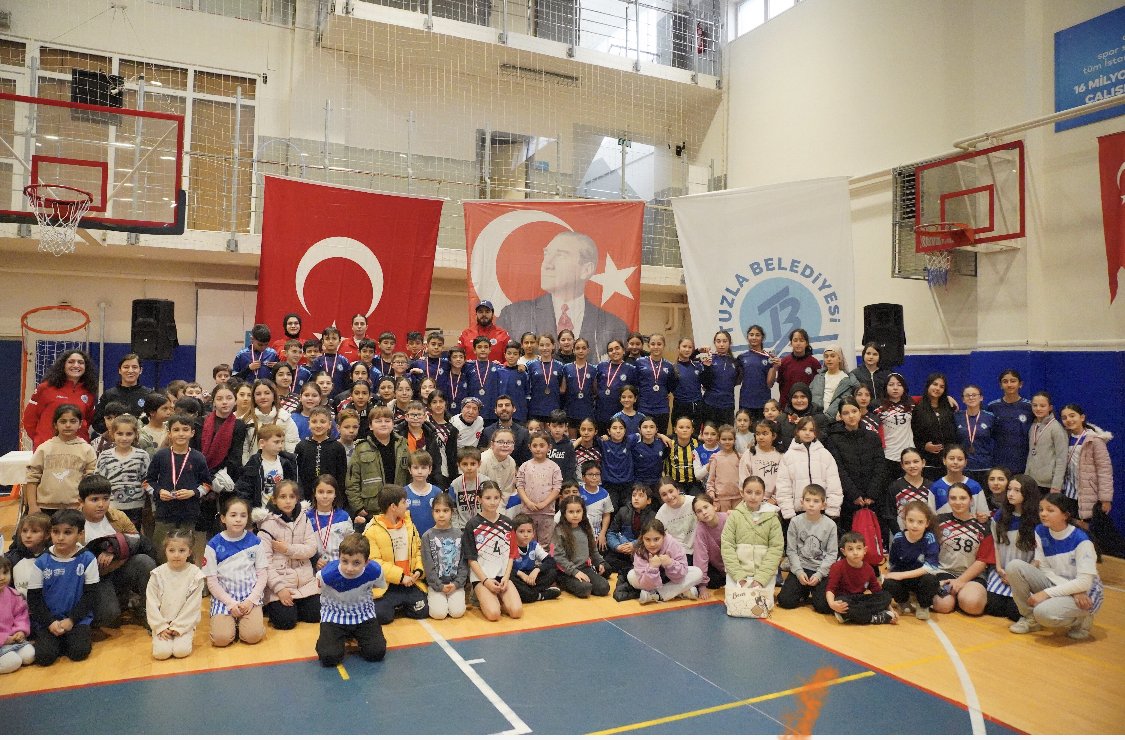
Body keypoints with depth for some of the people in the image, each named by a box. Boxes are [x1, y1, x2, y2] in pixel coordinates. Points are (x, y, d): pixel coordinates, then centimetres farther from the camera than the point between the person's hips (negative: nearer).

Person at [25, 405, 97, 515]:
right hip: (45, 507, 1)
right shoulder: (44, 448, 6)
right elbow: (32, 476, 7)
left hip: (75, 508, -1)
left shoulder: (86, 449, 3)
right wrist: (32, 505, 2)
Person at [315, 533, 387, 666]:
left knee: (377, 653, -13)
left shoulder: (374, 571, -23)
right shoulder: (327, 574, -28)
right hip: (334, 616, -1)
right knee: (328, 658, -20)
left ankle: (356, 635, 19)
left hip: (363, 615, 2)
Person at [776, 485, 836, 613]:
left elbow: (832, 554, -2)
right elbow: (791, 550, 0)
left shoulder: (830, 525, -2)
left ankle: (814, 591, 15)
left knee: (824, 606, -19)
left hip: (822, 570, -1)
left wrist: (819, 574, -11)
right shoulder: (796, 522, -1)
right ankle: (803, 592, 18)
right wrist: (799, 572, -11)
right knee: (785, 601, -14)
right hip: (799, 568, 1)